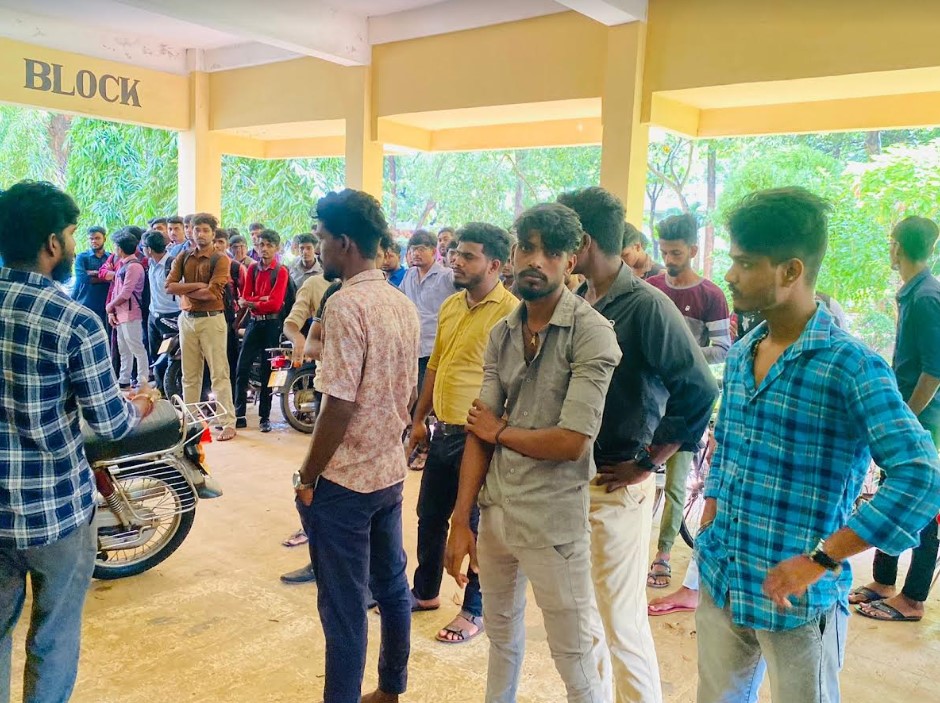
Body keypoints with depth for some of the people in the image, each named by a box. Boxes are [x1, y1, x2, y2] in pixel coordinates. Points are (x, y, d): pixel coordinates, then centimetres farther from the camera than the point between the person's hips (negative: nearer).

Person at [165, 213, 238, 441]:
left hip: (212, 319, -5)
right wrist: (198, 285, -12)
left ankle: (228, 423, -3)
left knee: (219, 373, -5)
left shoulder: (220, 259, -3)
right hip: (186, 319, 5)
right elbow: (170, 286, -2)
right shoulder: (183, 258, 11)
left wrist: (184, 291, -4)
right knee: (189, 374, 11)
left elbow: (211, 293, -15)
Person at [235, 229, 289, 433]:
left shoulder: (281, 271, -4)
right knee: (242, 369, -2)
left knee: (267, 371, 4)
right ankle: (239, 415, 4)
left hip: (271, 324, -4)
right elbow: (244, 298, 2)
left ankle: (265, 417, 11)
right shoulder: (252, 269, 9)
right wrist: (262, 299, -15)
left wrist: (251, 302, -7)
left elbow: (275, 303, -14)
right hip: (254, 322, 4)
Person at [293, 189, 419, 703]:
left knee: (344, 604, 4)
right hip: (390, 472, 8)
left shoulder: (347, 304, -18)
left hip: (343, 480, -8)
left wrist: (307, 477, -10)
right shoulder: (403, 305, 6)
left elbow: (339, 405, -21)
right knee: (392, 587, 19)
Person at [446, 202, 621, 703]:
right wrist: (460, 522, -2)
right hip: (494, 509, 6)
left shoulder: (591, 334, -15)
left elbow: (571, 442, -21)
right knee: (500, 632, 25)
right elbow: (480, 433, 2)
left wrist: (501, 431, -5)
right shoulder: (502, 333, 3)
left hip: (553, 520, -6)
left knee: (577, 661, 8)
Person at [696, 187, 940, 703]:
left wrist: (820, 559, -26)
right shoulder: (739, 355, 5)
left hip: (797, 600, -6)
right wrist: (707, 532, 9)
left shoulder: (851, 365, -17)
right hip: (720, 582, 6)